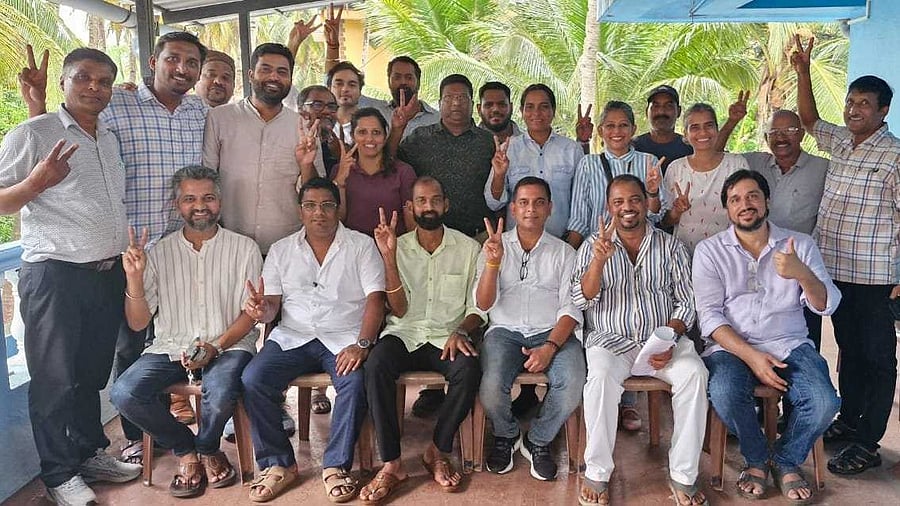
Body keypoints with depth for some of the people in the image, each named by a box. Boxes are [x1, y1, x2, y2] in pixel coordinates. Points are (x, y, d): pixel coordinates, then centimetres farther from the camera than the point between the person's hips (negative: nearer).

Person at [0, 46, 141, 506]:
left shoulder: (110, 138, 14)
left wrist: (128, 259, 17)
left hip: (109, 273, 6)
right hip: (55, 275, -6)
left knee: (93, 373, 16)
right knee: (55, 379, 3)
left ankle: (90, 453, 30)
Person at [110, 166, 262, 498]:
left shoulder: (244, 249, 3)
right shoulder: (160, 253, 6)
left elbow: (251, 312, 0)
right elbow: (137, 323, 4)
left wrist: (215, 347, -16)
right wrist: (134, 277, -13)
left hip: (229, 344, -2)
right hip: (171, 347, 3)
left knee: (220, 392, -34)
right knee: (124, 393, -23)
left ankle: (207, 448, 3)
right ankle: (186, 450, 3)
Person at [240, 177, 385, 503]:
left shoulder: (362, 246, 4)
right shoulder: (281, 250, 13)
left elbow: (375, 299, -7)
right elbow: (272, 303, 8)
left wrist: (361, 344, -22)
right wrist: (261, 309, -18)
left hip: (344, 339, -2)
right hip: (292, 338, 3)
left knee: (355, 381, -32)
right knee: (253, 379, -22)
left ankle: (336, 465, -14)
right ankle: (277, 464, -7)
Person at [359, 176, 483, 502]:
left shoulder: (467, 247, 6)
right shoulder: (398, 247, 6)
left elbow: (477, 307, 6)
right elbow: (399, 310, -4)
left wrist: (460, 331, -17)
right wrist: (389, 256, -14)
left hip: (447, 337, 0)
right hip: (404, 334, 0)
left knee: (470, 369, -32)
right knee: (376, 365, -31)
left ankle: (437, 452, -10)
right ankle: (391, 463, -20)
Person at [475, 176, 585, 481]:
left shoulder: (563, 252, 10)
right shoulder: (495, 247, 10)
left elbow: (570, 308, 1)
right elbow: (483, 305, -1)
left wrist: (550, 347, -17)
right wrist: (493, 263, -18)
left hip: (552, 331, 1)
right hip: (505, 331, 0)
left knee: (572, 385, -29)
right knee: (491, 388, -29)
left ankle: (538, 441, 3)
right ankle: (506, 436, 8)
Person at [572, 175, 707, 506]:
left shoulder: (671, 247, 9)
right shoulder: (594, 245, 6)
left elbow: (686, 302, 6)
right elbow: (581, 300, -5)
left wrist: (669, 339, -12)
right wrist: (599, 260, -21)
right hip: (610, 340, -1)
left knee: (694, 373, -28)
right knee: (601, 375, -33)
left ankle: (683, 475, -16)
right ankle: (597, 472, -18)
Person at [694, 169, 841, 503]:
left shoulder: (800, 244, 9)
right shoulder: (709, 251, 3)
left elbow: (826, 305, 0)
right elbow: (709, 315, -5)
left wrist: (803, 274, -22)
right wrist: (750, 355, -18)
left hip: (790, 344, 2)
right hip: (731, 347, -2)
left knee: (823, 402, -25)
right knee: (725, 395, -32)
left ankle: (786, 461, 7)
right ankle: (757, 460, 0)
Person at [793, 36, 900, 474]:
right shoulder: (840, 142, 10)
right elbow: (809, 118, 26)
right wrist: (803, 71, 18)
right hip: (834, 268, 7)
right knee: (848, 348, 18)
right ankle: (849, 419, 32)